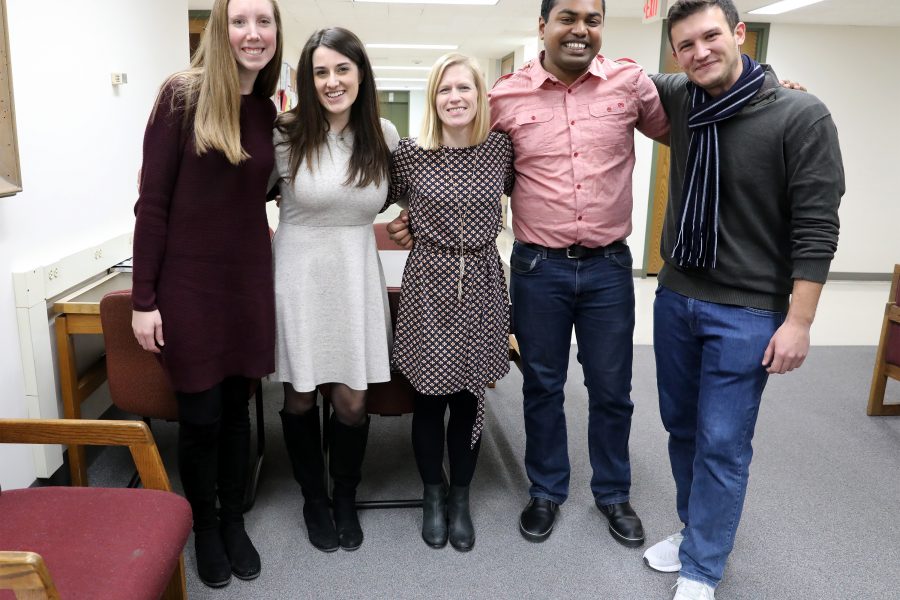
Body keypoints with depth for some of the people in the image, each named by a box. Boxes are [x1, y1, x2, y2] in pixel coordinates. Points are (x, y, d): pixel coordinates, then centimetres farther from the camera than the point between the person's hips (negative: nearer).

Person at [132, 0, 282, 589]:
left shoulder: (267, 111, 5)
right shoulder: (182, 96, -9)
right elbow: (152, 202, -10)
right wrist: (144, 298, -11)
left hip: (250, 280, 4)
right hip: (189, 282, -4)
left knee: (237, 408, 14)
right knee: (200, 416, 6)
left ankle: (234, 521, 33)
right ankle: (205, 527, 30)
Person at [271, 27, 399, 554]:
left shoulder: (384, 135, 1)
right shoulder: (286, 135, -9)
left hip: (357, 274, 2)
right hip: (299, 272, -2)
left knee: (353, 401, 5)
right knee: (300, 398, 9)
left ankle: (346, 497, 31)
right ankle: (314, 499, 33)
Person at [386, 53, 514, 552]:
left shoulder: (501, 149, 1)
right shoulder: (409, 154, -4)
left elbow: (516, 189, 19)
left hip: (481, 285, 2)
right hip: (429, 283, -1)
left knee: (468, 398, 10)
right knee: (429, 397, 7)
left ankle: (460, 498, 30)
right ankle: (432, 495, 31)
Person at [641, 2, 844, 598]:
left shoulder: (802, 116, -13)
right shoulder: (679, 99, 2)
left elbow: (816, 227, -13)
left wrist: (798, 320, -15)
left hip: (747, 313, -5)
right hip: (674, 298, 6)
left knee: (723, 443, 1)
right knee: (682, 427, 16)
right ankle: (695, 530, 37)